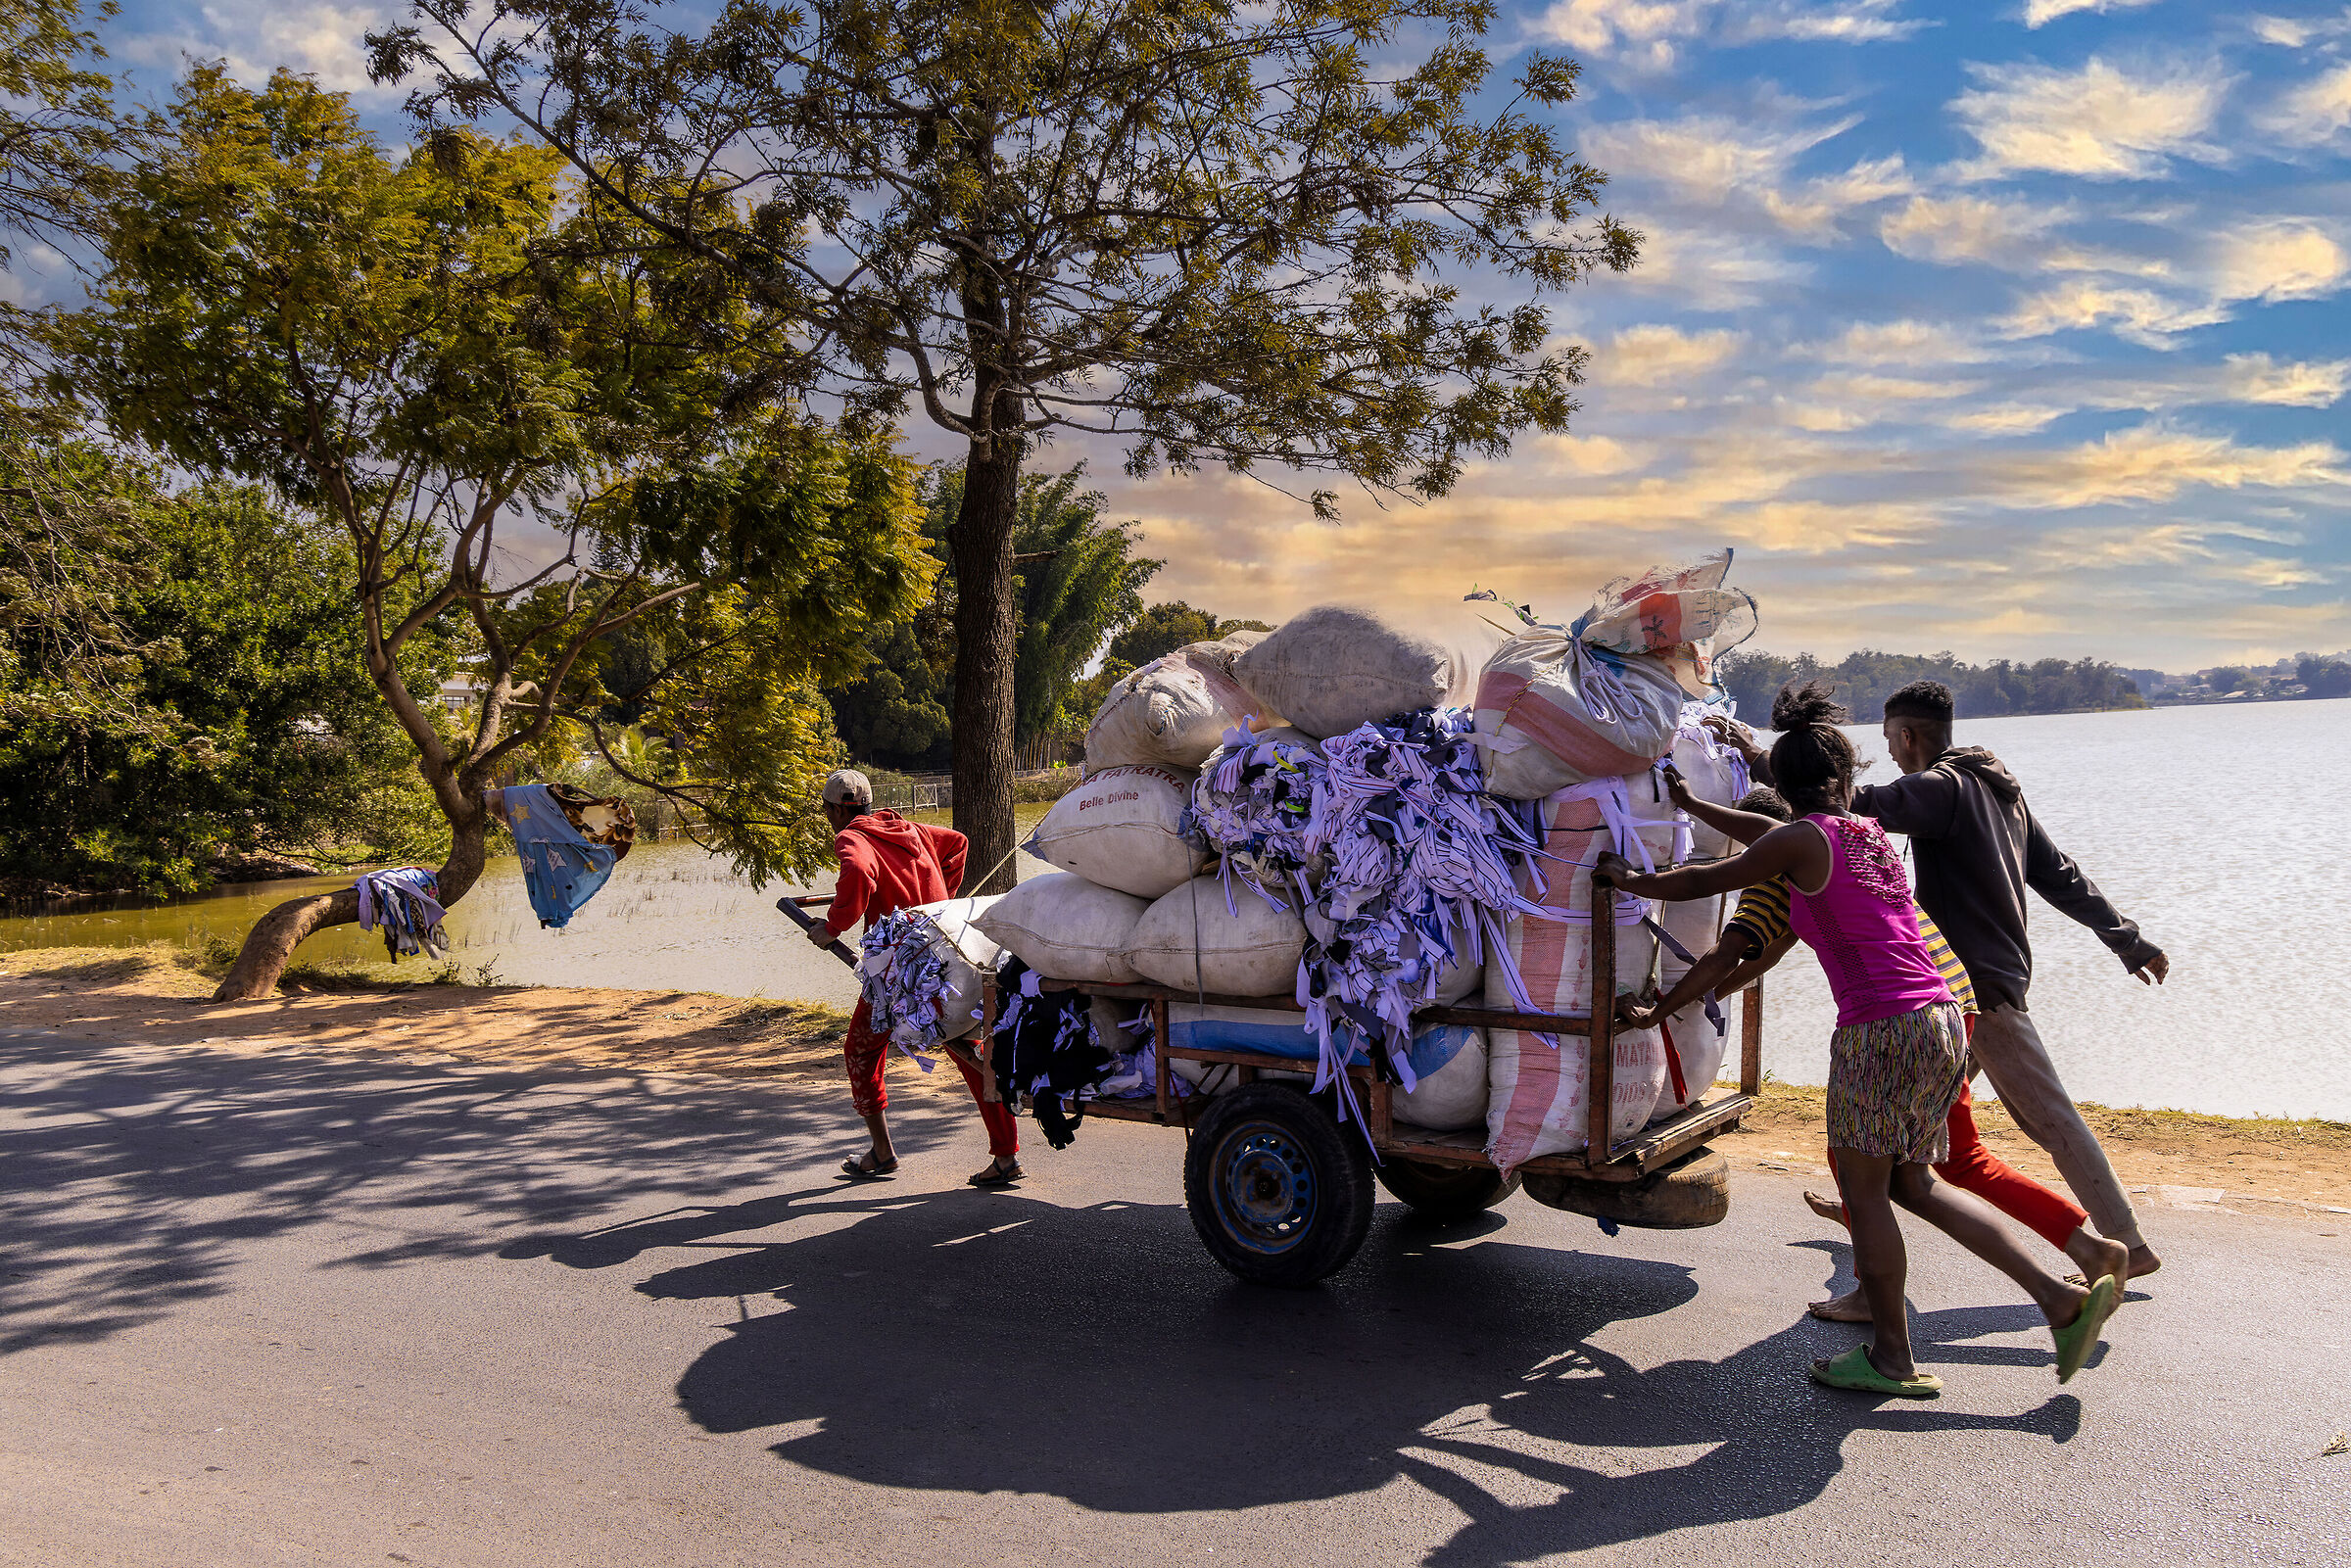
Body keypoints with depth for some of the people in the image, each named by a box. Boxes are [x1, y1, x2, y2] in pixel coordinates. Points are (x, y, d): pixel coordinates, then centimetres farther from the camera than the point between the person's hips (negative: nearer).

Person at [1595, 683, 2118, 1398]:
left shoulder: (1804, 840, -5)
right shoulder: (1872, 833, 17)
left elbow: (1702, 882, 4)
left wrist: (1627, 879, 21)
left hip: (1881, 1030, -8)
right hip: (1941, 1022, 8)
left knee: (1863, 1189, 7)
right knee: (1910, 1183, 19)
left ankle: (1892, 1357, 16)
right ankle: (2064, 1298, 15)